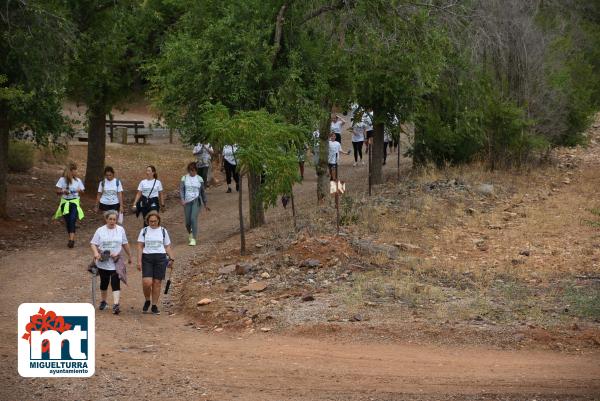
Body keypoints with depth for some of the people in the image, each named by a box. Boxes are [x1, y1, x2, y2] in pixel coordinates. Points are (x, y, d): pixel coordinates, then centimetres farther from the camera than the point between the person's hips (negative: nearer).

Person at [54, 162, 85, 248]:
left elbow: (82, 191, 10)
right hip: (65, 202, 1)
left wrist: (79, 191, -13)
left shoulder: (78, 180, 3)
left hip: (74, 202, -1)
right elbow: (57, 191, 1)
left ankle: (71, 240, -26)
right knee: (67, 221, 4)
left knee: (72, 220, -19)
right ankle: (71, 239, 18)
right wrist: (63, 191, -20)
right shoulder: (62, 180, -2)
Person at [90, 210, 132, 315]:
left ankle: (116, 305, -20)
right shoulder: (100, 230, 0)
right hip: (103, 262, 1)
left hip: (116, 263, -1)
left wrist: (129, 256, 19)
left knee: (116, 283, -12)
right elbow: (93, 244, -2)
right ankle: (103, 302, 33)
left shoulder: (120, 230, 4)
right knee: (104, 282, 14)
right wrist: (96, 253, -21)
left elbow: (125, 244, 14)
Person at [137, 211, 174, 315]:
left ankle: (154, 306, 12)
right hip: (147, 258, -1)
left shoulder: (163, 231, 9)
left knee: (157, 283, 1)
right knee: (147, 282, -13)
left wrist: (171, 259, 4)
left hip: (160, 258, 1)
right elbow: (140, 247, 3)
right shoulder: (144, 231, 6)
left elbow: (167, 247, 14)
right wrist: (139, 261, -5)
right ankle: (147, 301, 13)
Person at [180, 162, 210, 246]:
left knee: (193, 218, -20)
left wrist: (205, 204, 15)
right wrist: (182, 199, -20)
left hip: (196, 201, -2)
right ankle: (190, 233, 38)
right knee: (187, 222, 5)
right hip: (187, 202, 2)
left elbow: (203, 192, 11)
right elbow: (181, 189, -4)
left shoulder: (199, 179, 5)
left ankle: (193, 239, -18)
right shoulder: (184, 178, 4)